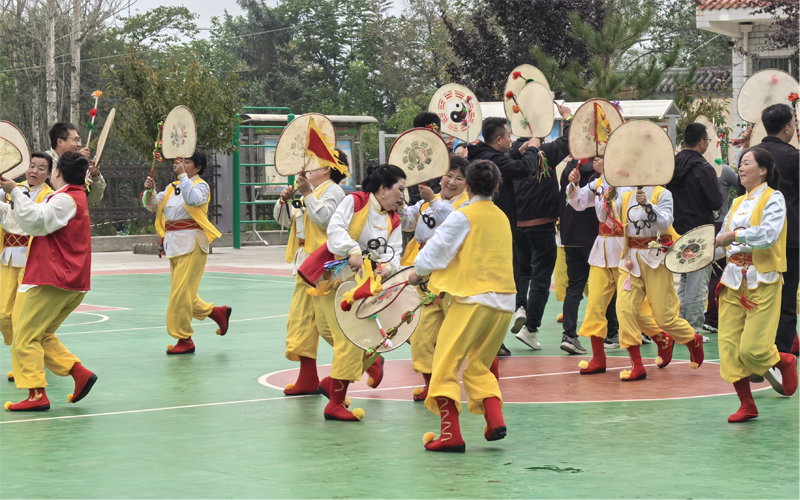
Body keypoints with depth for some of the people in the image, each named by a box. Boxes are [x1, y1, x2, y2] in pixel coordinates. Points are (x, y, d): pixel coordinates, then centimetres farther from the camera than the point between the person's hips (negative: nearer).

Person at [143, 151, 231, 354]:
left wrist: (182, 175, -24)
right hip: (174, 244, 8)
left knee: (181, 292, -10)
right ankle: (218, 312, 30)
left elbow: (192, 200, -25)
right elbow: (152, 205, 10)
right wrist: (149, 190, -9)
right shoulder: (172, 187, 16)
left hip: (192, 244, -8)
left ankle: (185, 340, -2)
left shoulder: (201, 186, -4)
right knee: (183, 293, 10)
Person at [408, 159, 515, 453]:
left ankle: (451, 434, -11)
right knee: (479, 366, 19)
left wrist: (418, 272, 18)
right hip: (504, 302, 6)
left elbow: (437, 249, -1)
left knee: (446, 365, -2)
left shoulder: (463, 216, -5)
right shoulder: (502, 218, 14)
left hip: (473, 299, -6)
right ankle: (495, 419, 1)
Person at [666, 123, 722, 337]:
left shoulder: (673, 165, 5)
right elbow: (716, 202, -16)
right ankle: (694, 330, 0)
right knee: (697, 284, -1)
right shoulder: (703, 168, -16)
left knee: (684, 281, 19)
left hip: (677, 230, 7)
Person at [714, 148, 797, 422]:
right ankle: (747, 405, 8)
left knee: (752, 348, -10)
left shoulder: (773, 199, -5)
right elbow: (724, 242, 18)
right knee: (730, 346, -1)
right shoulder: (738, 203, 16)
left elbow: (768, 234, -21)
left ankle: (786, 362, 22)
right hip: (734, 278, 7)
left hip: (762, 281, -6)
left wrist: (736, 235, -25)